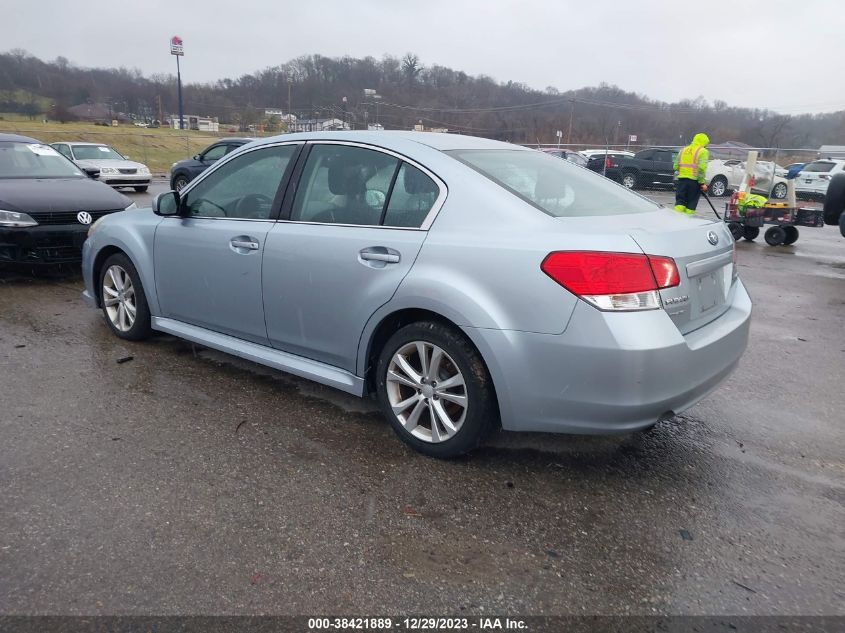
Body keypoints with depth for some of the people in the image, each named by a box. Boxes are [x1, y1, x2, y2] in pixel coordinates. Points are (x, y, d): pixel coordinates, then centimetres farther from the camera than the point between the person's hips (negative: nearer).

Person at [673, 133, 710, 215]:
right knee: (691, 204, 3)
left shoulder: (683, 150, 16)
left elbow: (676, 166, 14)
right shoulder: (703, 151, -1)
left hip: (681, 179, 4)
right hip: (694, 181, -4)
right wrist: (703, 183, -11)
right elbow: (702, 168, -12)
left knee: (680, 202, 4)